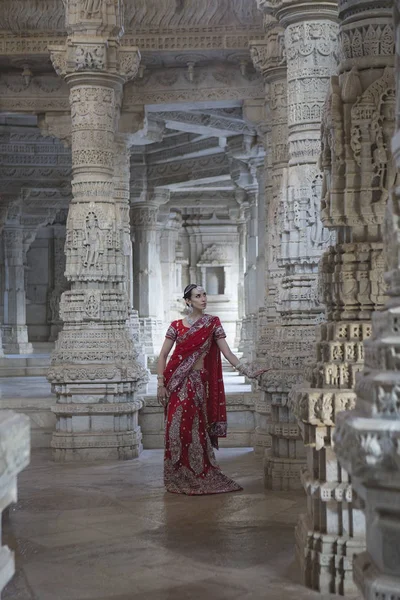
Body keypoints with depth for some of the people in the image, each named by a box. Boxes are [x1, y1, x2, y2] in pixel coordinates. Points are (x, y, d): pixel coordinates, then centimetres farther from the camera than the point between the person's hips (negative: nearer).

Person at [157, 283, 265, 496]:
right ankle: (178, 478, 8)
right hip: (177, 382, 0)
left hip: (199, 382, 0)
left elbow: (226, 351, -3)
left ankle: (198, 476, 10)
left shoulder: (212, 323, 4)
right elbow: (163, 355, 4)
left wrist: (245, 369, -16)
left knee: (195, 428, -1)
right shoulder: (176, 325, 4)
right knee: (177, 426, -1)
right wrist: (160, 383, -4)